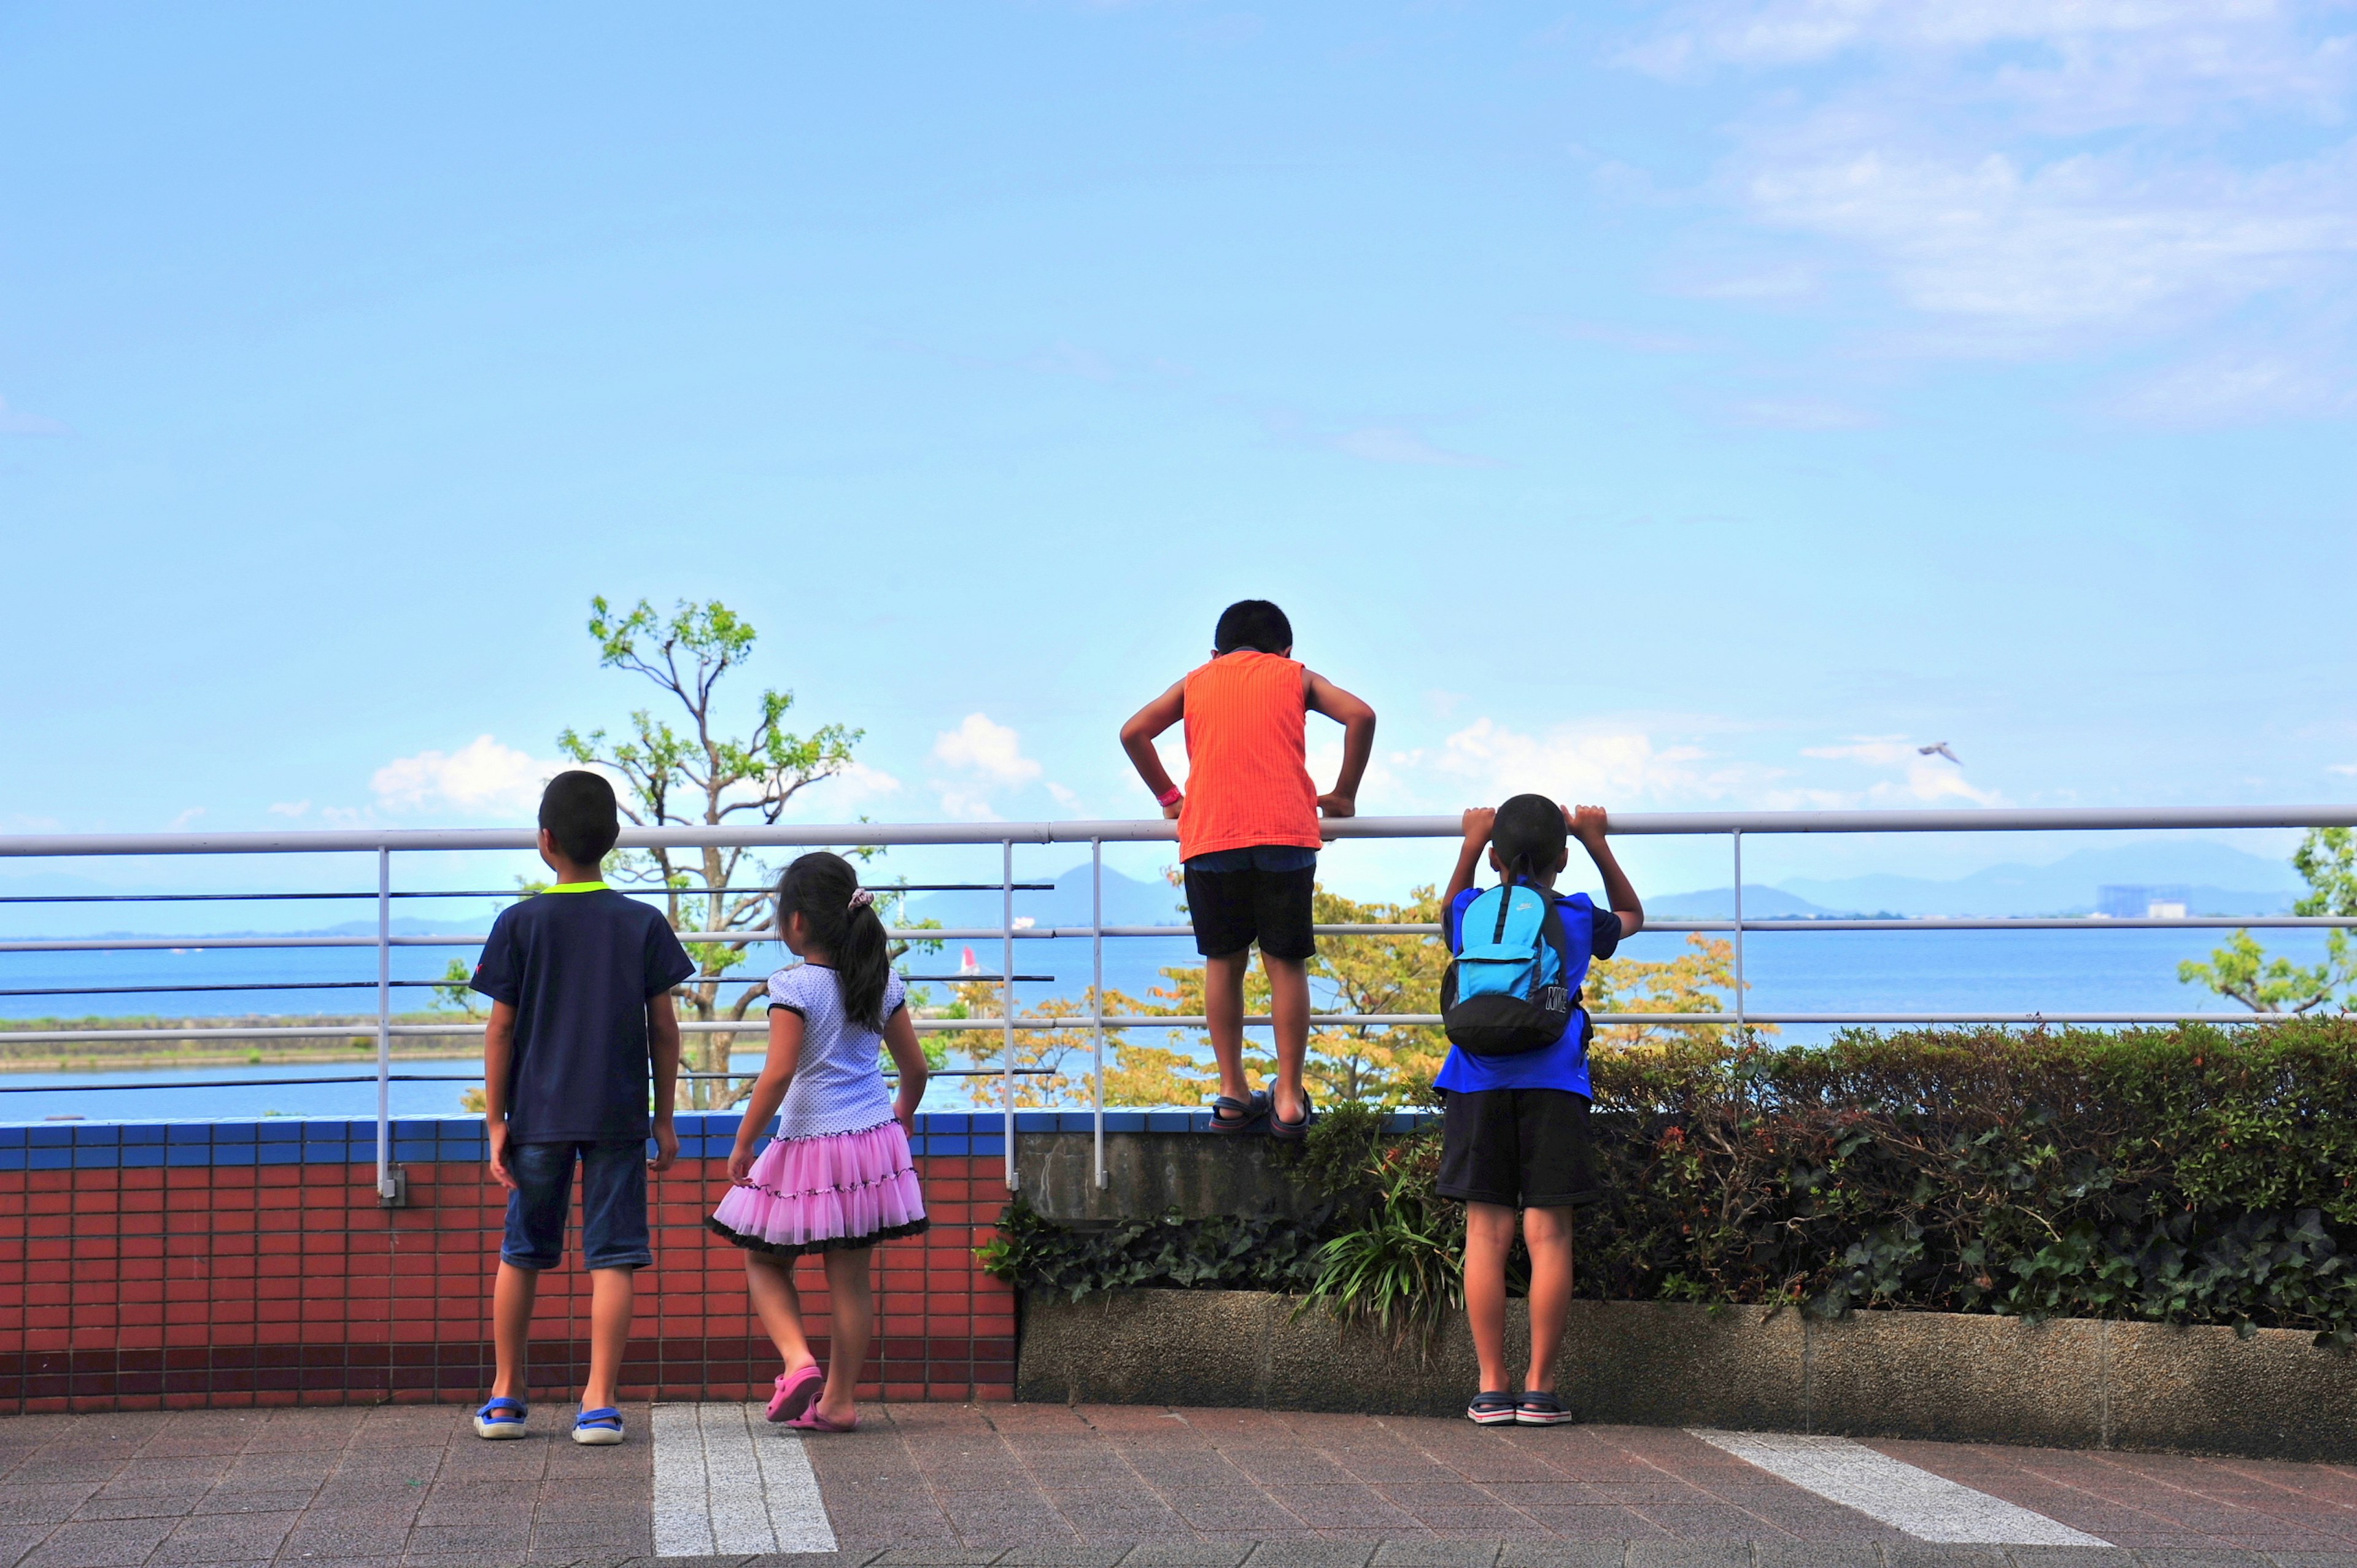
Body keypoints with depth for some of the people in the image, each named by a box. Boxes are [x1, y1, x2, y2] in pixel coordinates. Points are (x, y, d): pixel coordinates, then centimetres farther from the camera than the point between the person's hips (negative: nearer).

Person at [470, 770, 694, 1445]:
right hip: (618, 1116, 0)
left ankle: (505, 1394, 21)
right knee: (612, 1256, 1)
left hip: (538, 1116, 0)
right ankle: (599, 1402, -4)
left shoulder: (520, 924, -3)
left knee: (522, 1252, 14)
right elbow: (664, 1028, 1)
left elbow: (500, 1030, -3)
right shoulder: (643, 924, -1)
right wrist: (664, 1120, 8)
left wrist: (496, 1123, 3)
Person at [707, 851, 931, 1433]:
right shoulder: (883, 982, 4)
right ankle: (838, 1400, 11)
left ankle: (799, 1361, -7)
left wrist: (744, 1143, -10)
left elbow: (779, 1073, -20)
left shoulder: (794, 986, -13)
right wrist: (901, 1119, 29)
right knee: (852, 1276, 8)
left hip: (809, 1144, -5)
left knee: (765, 1261, 13)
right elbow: (915, 1068, 11)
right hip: (874, 1143, 5)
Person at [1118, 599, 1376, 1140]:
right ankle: (1289, 1098, 2)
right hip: (1285, 830, -1)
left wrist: (1168, 796, 22)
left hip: (1209, 833, 1)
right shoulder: (1296, 677, 18)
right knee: (1286, 963, 4)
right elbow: (1361, 716, 4)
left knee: (1223, 962, 11)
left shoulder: (1197, 682, 21)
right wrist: (1343, 795, 11)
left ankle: (1232, 1094, 11)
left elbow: (1133, 733, 13)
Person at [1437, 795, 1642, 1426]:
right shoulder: (1580, 921, 8)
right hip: (1552, 1087, -1)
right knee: (1549, 1235, 1)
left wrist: (1470, 845, 38)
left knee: (1487, 1234, 2)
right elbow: (1632, 915, 31)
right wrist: (1597, 843, 31)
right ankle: (1540, 1387, 1)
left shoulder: (1470, 912, 10)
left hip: (1479, 1085, 1)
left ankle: (1491, 1388, 2)